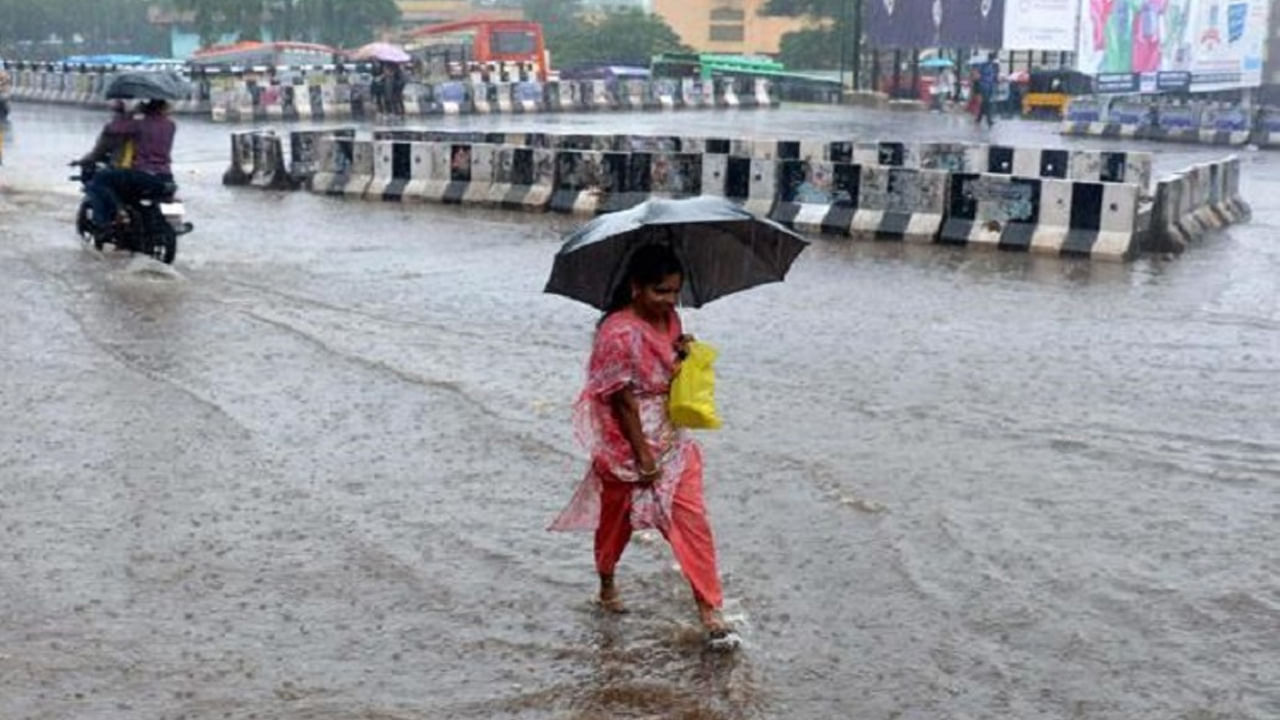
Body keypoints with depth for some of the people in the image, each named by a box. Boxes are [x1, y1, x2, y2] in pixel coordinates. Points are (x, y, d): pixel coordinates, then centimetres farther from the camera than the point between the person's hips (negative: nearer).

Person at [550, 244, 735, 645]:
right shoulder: (618, 334, -24)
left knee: (692, 522, -1)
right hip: (628, 445, -6)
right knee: (616, 521, 16)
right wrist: (644, 457, -16)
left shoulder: (669, 319, -1)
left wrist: (684, 355, -9)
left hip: (671, 442, 6)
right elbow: (622, 401, -20)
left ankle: (709, 612, 4)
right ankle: (607, 586, 42)